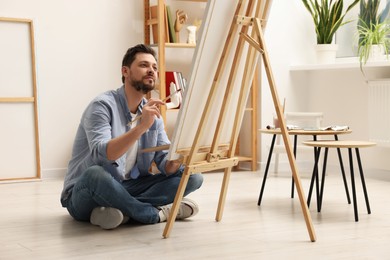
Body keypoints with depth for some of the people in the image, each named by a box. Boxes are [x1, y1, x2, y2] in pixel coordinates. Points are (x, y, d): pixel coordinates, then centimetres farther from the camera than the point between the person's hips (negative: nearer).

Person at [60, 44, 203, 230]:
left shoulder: (152, 112, 5)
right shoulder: (103, 105, -14)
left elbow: (165, 165, -1)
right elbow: (102, 155, -31)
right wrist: (141, 127, -42)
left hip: (128, 190, 6)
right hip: (84, 197, -6)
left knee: (192, 177, -9)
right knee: (95, 173, -41)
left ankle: (122, 209, -22)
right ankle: (157, 213, -21)